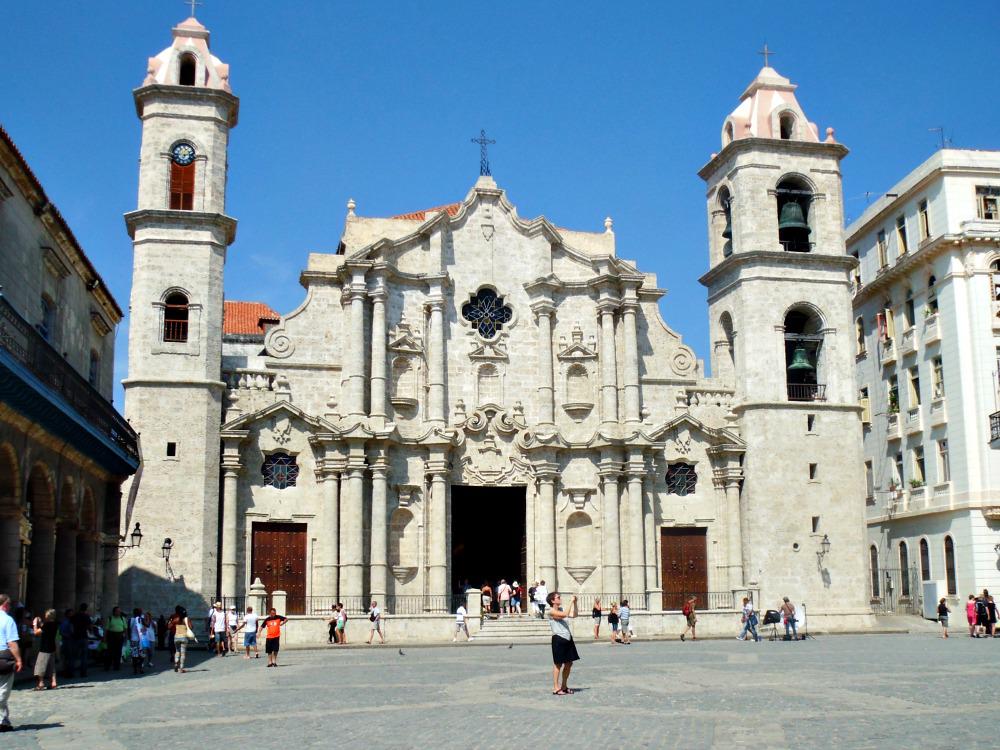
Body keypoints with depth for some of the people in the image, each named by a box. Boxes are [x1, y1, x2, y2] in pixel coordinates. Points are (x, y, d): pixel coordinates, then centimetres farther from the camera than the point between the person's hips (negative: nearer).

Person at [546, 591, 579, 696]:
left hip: (567, 638, 8)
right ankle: (556, 688, 4)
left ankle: (564, 686, 22)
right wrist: (571, 602, -19)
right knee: (558, 664, -2)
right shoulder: (552, 611, -12)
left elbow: (574, 615, 16)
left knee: (569, 663, 11)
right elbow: (565, 615, -25)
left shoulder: (561, 609, 14)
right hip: (559, 639, -8)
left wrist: (575, 603, 6)